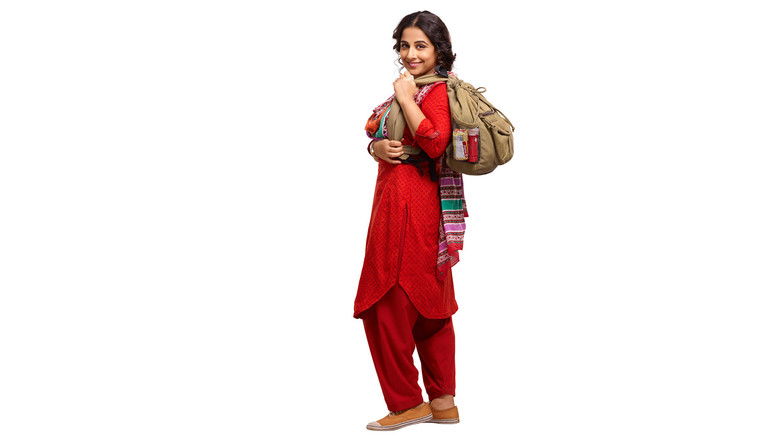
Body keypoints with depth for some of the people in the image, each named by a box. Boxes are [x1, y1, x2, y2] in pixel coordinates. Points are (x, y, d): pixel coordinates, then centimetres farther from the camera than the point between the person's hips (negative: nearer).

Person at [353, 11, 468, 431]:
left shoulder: (437, 91, -11)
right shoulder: (409, 89, 18)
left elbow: (435, 143, -27)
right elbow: (376, 138, 18)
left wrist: (406, 98, -17)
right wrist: (377, 148, -5)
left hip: (411, 204, -10)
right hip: (396, 199, 10)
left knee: (388, 304, -4)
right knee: (428, 304, 13)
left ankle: (407, 403, 7)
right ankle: (443, 402, 21)